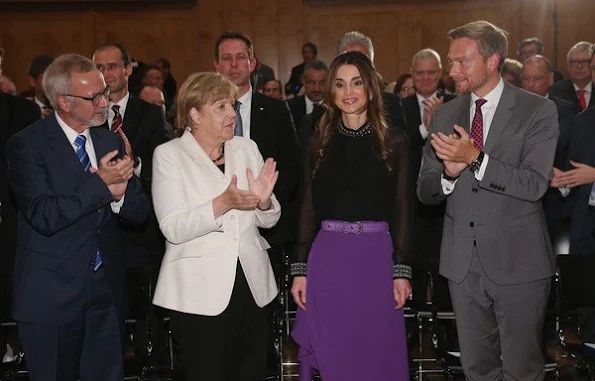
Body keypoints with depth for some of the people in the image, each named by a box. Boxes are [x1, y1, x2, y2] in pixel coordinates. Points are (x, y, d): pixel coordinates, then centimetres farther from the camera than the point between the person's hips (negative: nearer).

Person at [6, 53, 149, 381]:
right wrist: (100, 184, -23)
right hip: (52, 294, -5)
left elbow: (140, 211, 6)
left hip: (105, 290, 5)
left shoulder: (111, 141, 9)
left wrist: (119, 194, -16)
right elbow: (43, 216, -21)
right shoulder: (27, 145, -10)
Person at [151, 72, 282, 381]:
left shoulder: (246, 148, 7)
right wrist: (223, 202, -27)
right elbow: (173, 228, -16)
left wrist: (264, 201, -14)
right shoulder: (169, 155, -5)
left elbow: (268, 220, 7)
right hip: (200, 294, -4)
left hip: (253, 287, 5)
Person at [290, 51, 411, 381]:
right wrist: (300, 268, 2)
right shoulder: (318, 143, 7)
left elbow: (401, 209, 2)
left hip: (376, 256, -1)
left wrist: (401, 270, -4)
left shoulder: (394, 141, 2)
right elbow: (308, 209, 7)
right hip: (328, 256, 1)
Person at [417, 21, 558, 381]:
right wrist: (449, 172, -16)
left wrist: (475, 158, -26)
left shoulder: (538, 110, -6)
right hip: (463, 262, 4)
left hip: (517, 261, -4)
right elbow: (425, 191, 6)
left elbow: (534, 185, -16)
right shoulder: (445, 114, 7)